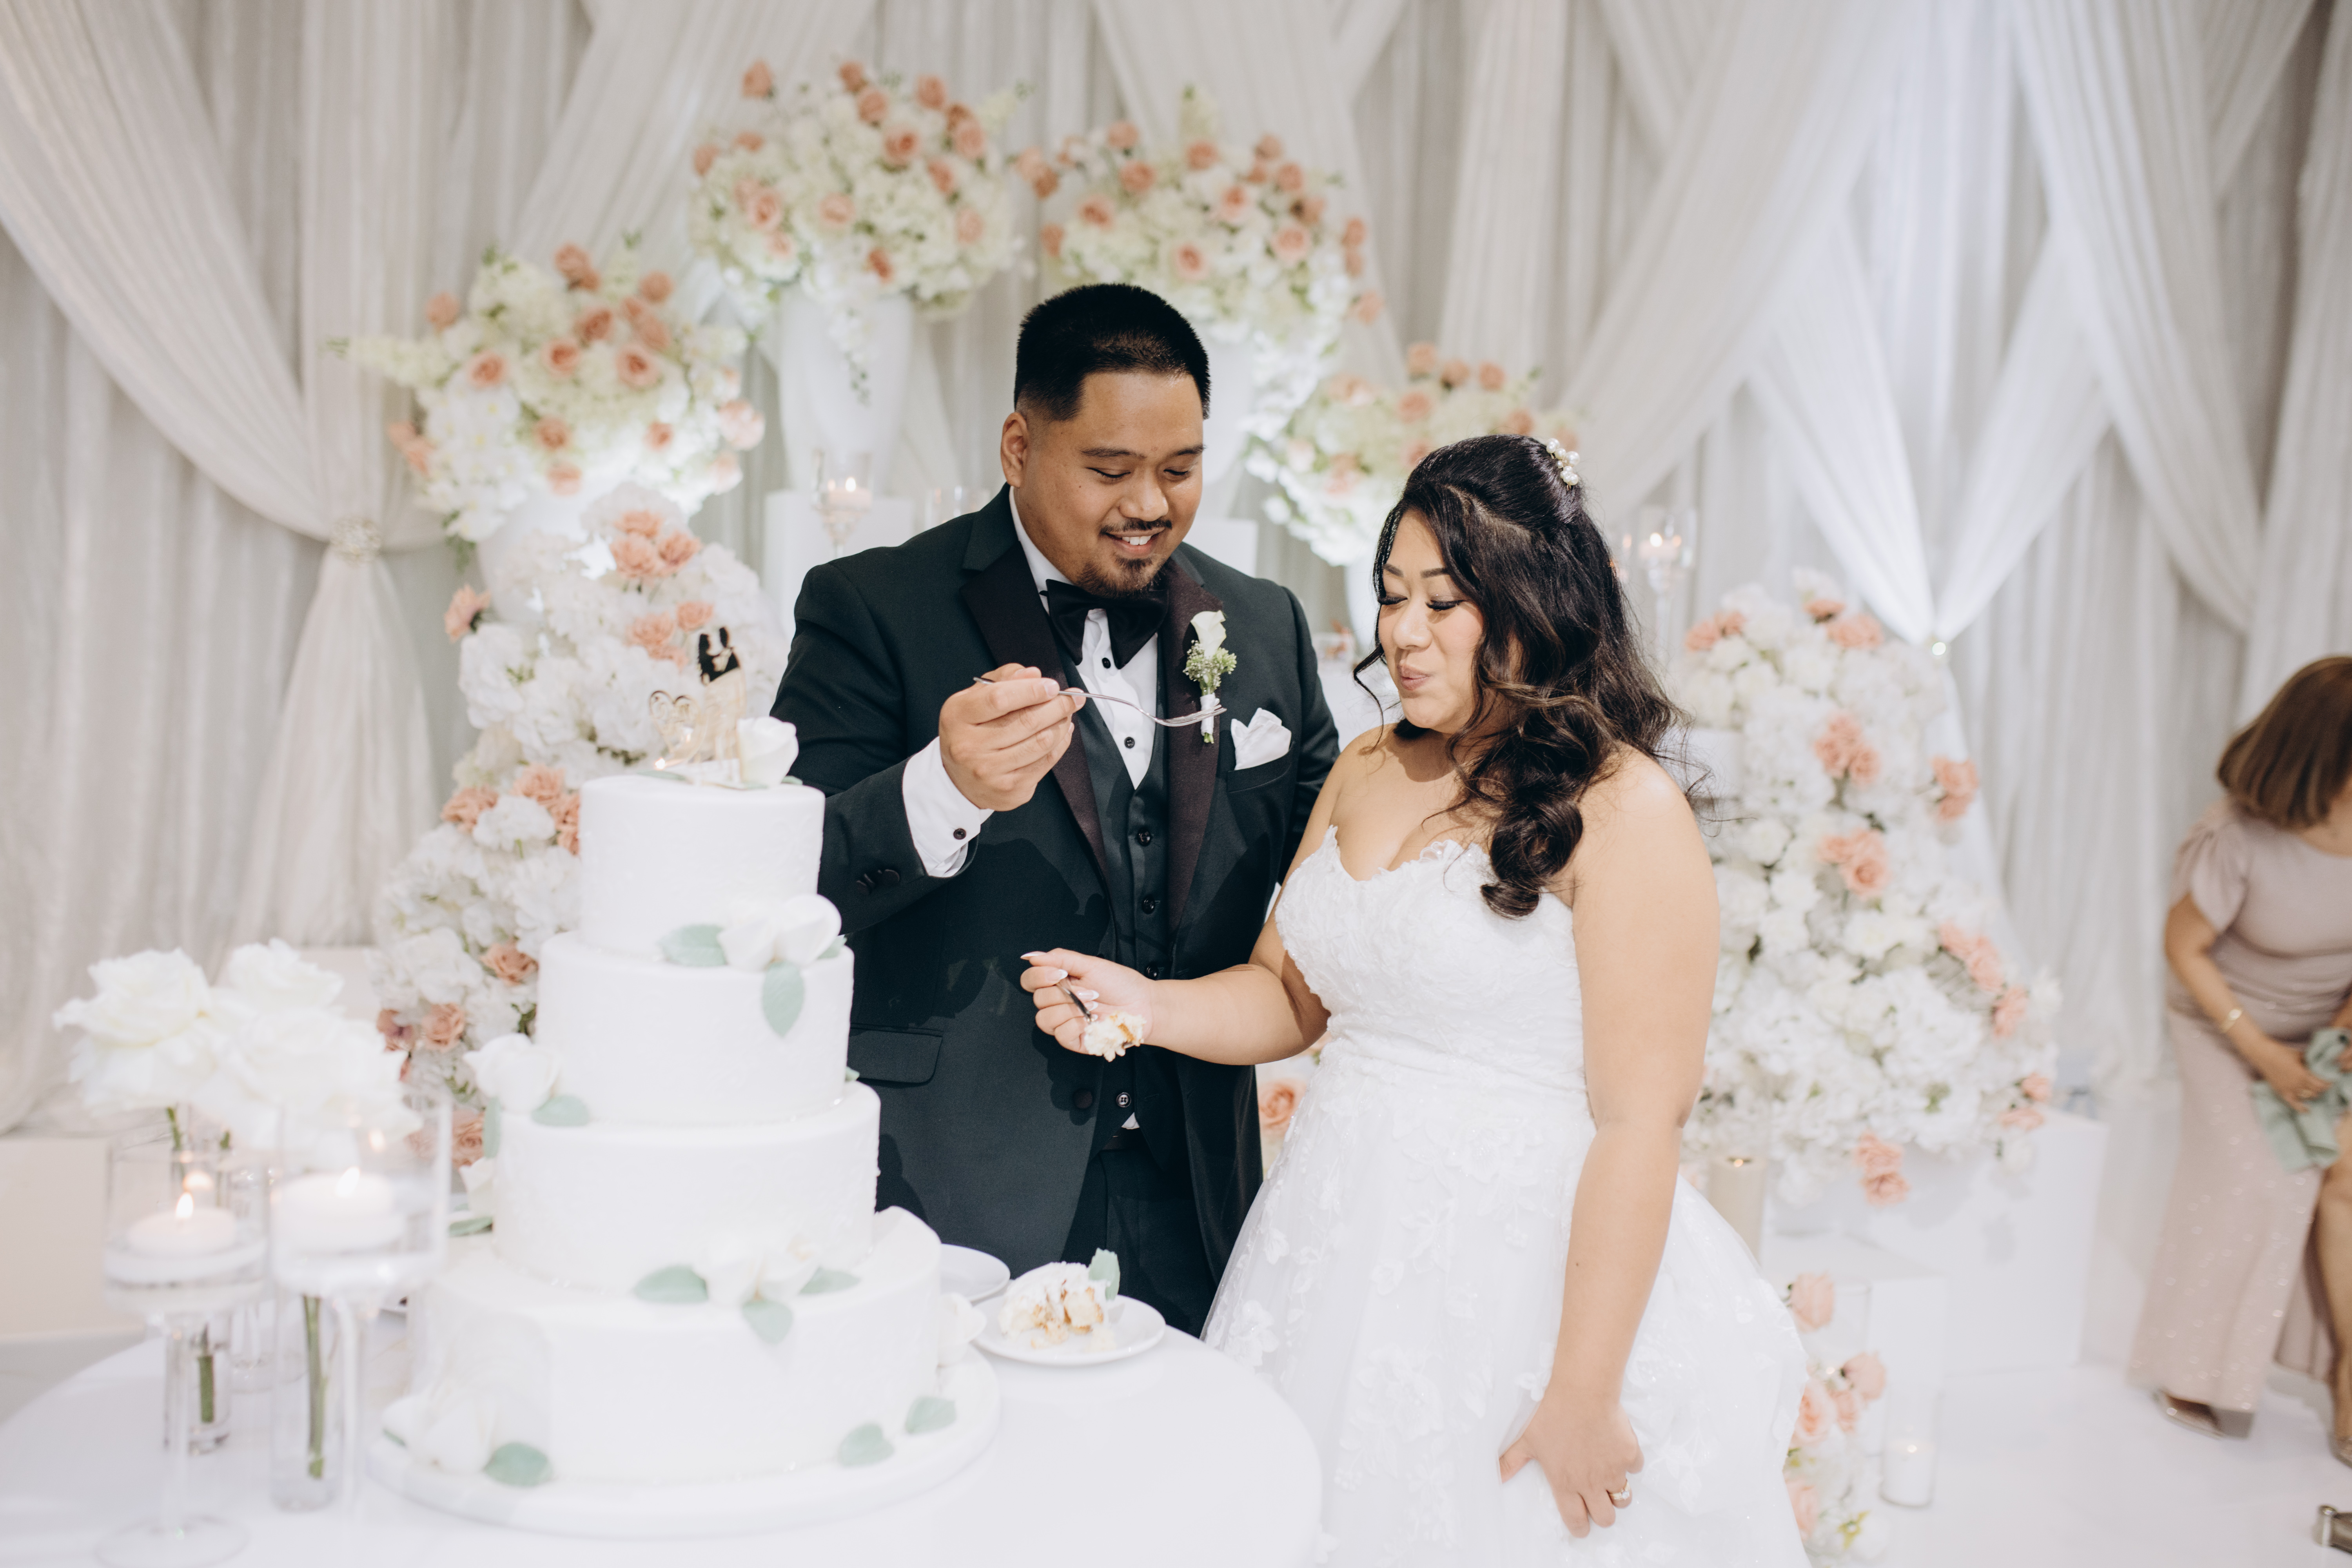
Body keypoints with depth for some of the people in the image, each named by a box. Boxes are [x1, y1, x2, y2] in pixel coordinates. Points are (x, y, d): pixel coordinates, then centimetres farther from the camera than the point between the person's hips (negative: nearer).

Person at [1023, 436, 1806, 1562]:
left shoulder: (1625, 813, -14)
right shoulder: (1364, 771, 7)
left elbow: (1641, 1123, -16)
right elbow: (1292, 995, 14)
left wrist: (1581, 1398, -16)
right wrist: (1147, 1005, -5)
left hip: (1523, 1276, -6)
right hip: (1339, 1252, 6)